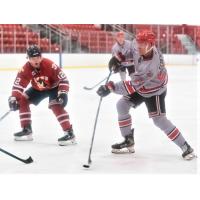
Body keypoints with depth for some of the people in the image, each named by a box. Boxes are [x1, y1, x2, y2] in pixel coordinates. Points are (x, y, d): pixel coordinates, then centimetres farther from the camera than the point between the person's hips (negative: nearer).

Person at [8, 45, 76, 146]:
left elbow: (63, 79, -29)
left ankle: (69, 133, -28)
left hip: (54, 87, -6)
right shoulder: (26, 69, -22)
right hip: (38, 89, 6)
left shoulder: (49, 65, -34)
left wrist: (63, 93, -38)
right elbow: (18, 84, -19)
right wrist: (14, 98, -31)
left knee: (56, 105, -28)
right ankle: (26, 130, 6)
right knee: (22, 100, -2)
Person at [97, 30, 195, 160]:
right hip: (141, 87, 9)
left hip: (155, 92, -9)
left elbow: (133, 85, -39)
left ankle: (186, 148, 0)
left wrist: (110, 87, -38)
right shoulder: (146, 50, -18)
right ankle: (128, 142, 12)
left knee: (159, 120, -13)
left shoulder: (151, 67, -41)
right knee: (122, 105, 3)